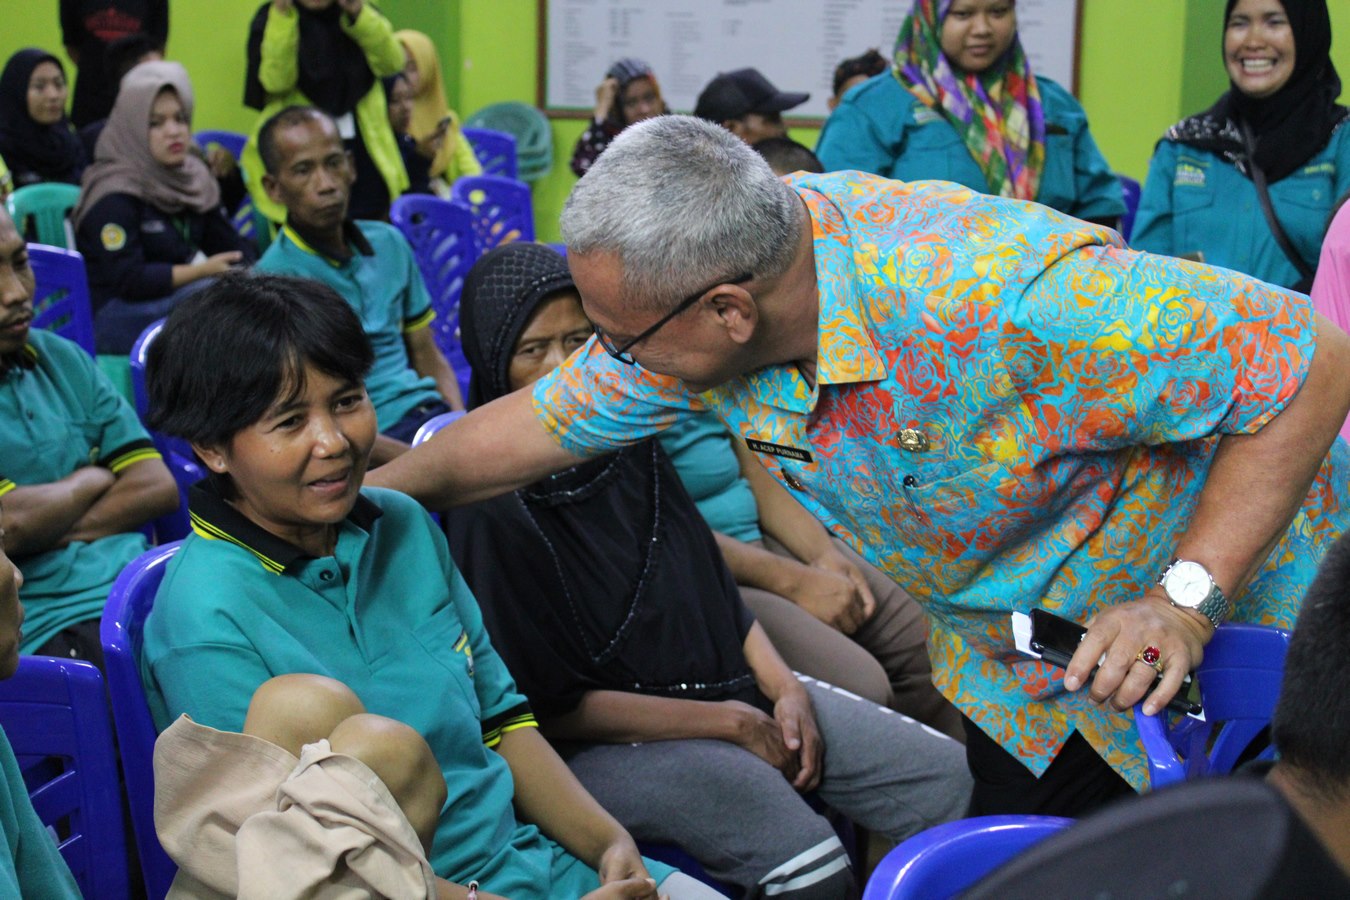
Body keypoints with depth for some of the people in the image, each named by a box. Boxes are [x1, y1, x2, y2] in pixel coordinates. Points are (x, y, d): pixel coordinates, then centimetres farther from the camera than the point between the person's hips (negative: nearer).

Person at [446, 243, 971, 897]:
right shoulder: (487, 510, -14)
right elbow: (549, 707, -13)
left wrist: (784, 688, 2)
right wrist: (729, 724, -12)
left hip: (731, 690, 7)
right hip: (599, 741, -7)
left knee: (949, 778, -4)